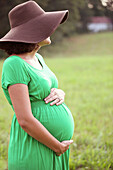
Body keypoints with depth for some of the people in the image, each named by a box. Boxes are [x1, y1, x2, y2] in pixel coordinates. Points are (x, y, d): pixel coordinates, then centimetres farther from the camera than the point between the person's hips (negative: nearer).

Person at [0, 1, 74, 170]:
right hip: (34, 152, -8)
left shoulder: (37, 59, 9)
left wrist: (60, 93, -3)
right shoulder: (14, 64, -17)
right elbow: (25, 120, -22)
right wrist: (58, 147, -13)